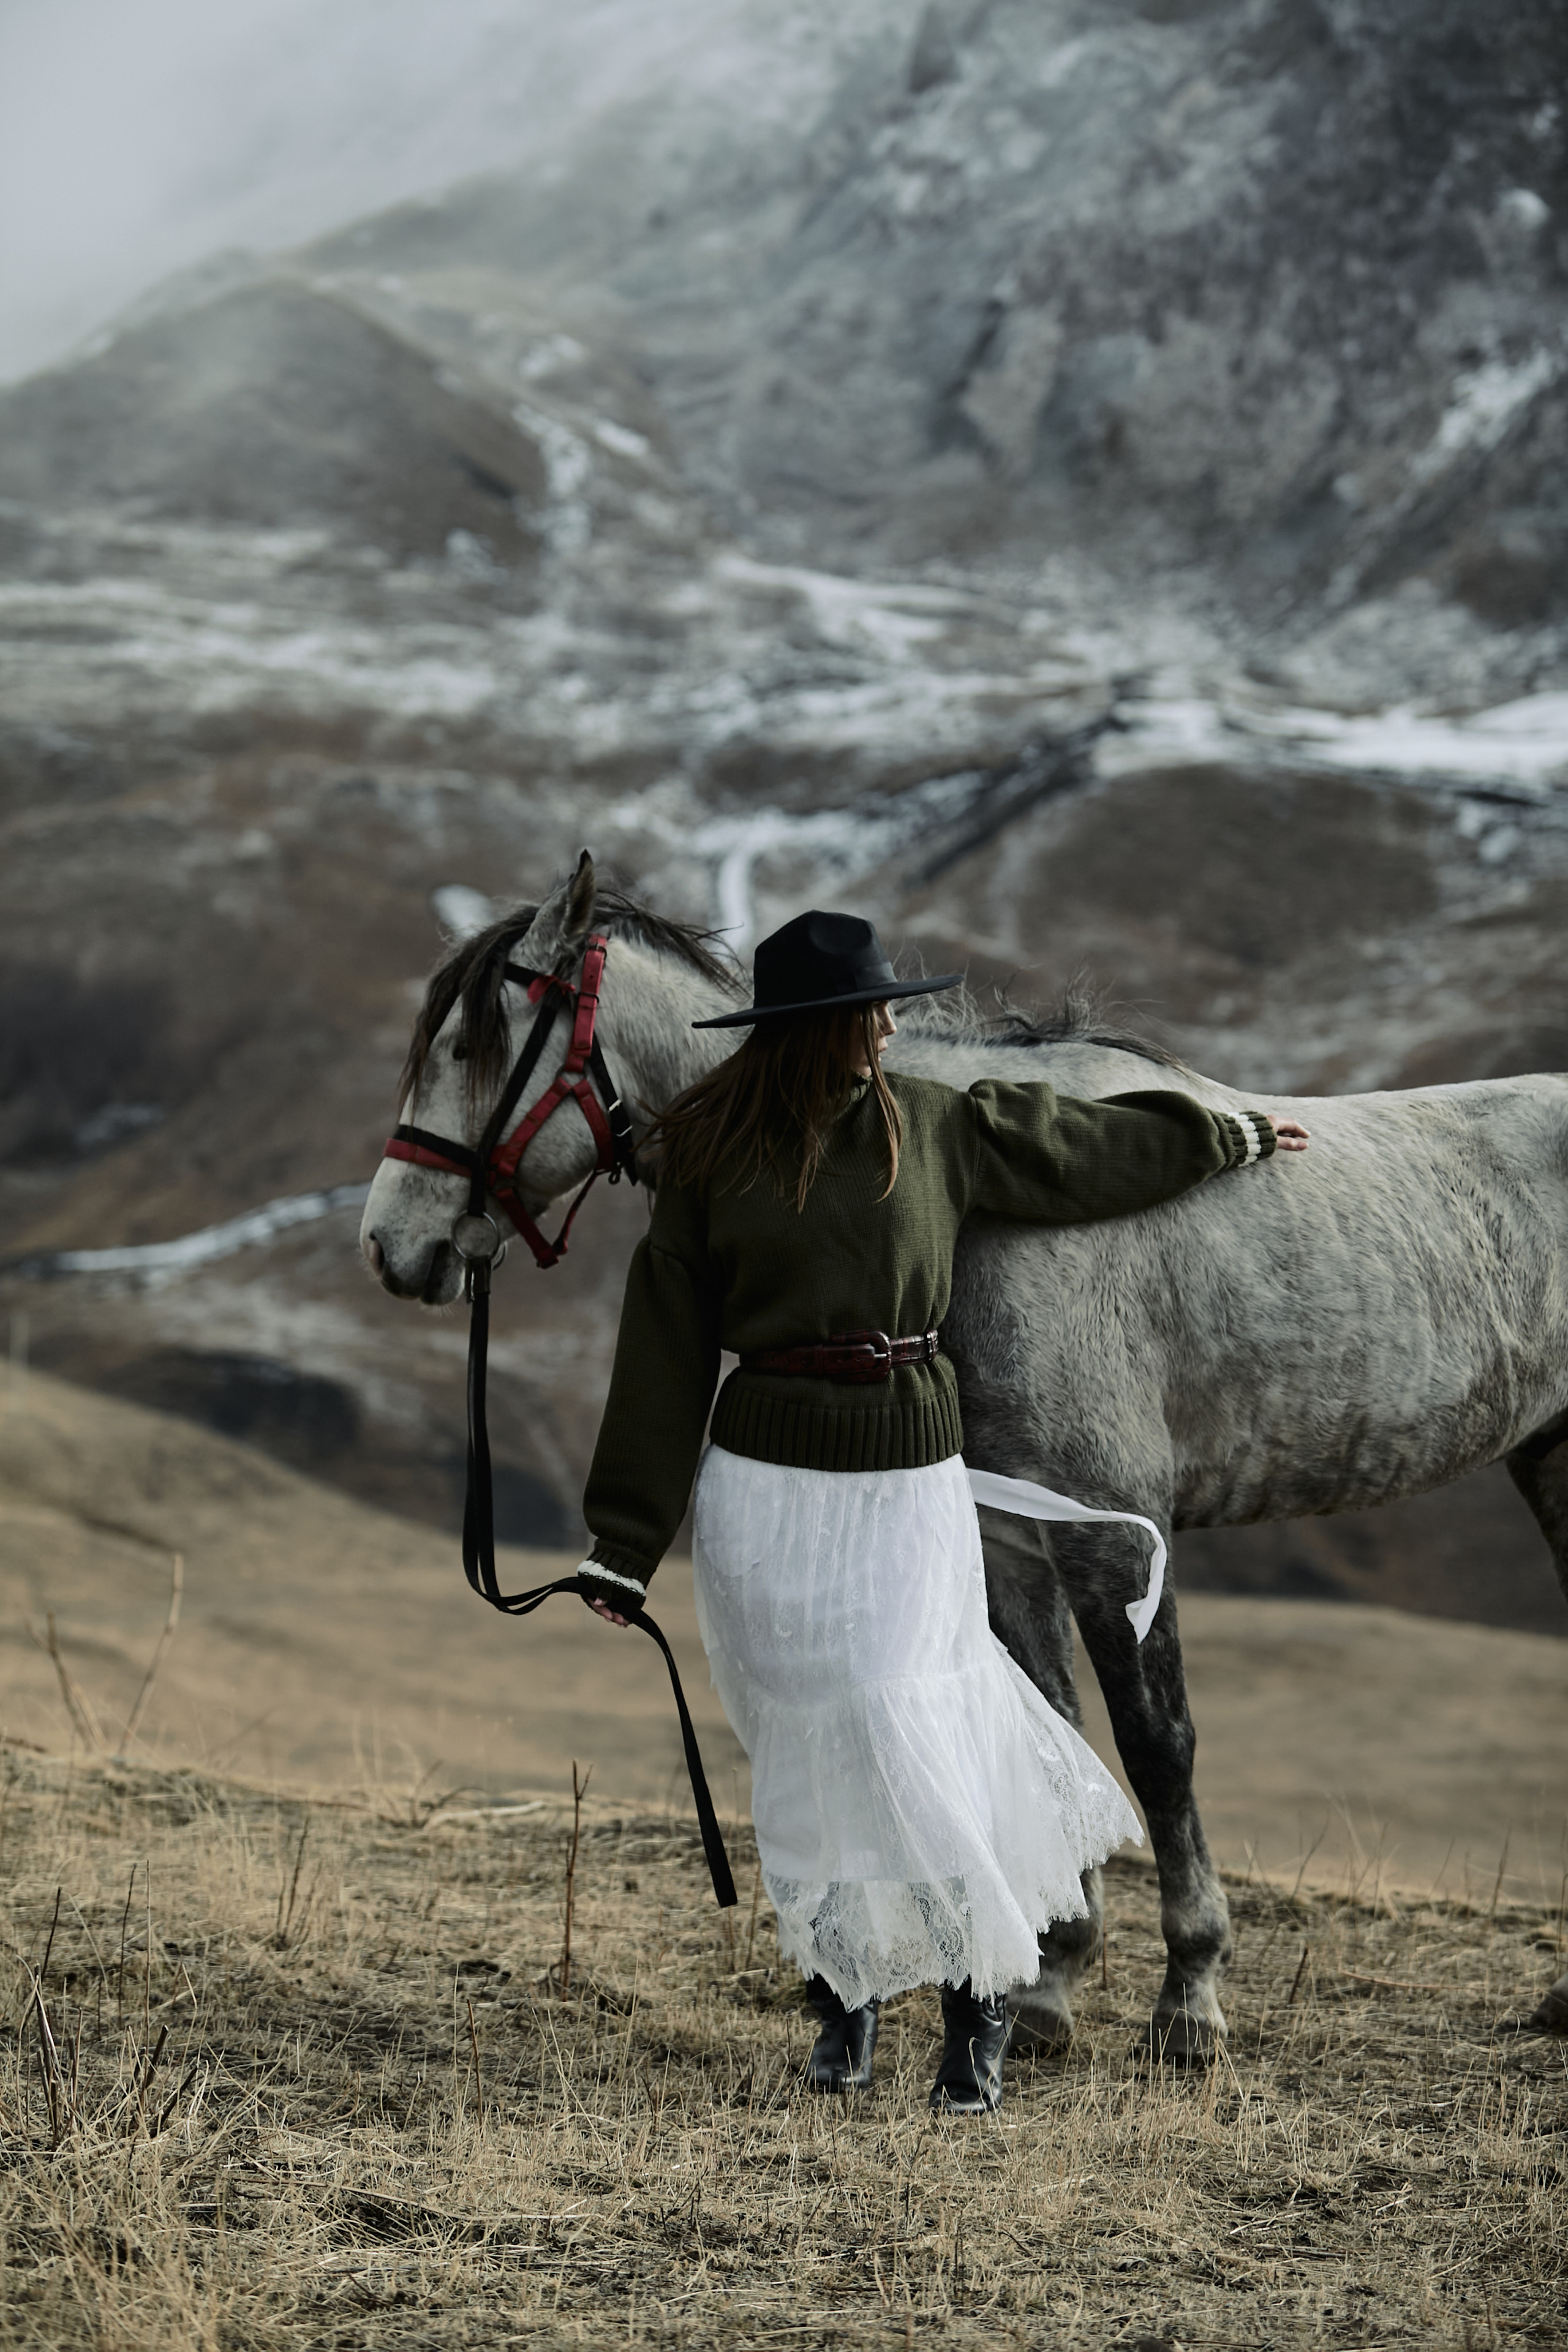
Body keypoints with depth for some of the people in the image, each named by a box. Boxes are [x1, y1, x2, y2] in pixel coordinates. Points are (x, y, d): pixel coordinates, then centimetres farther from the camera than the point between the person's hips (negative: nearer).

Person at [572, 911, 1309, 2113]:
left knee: (903, 1732, -8)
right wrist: (626, 1543, 4)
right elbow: (667, 1347, 3)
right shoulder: (710, 1155, -1)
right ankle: (846, 1994, 21)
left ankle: (979, 2006, 5)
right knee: (810, 1747, 6)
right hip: (767, 1482, 0)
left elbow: (1086, 1147, 19)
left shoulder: (939, 1127, 3)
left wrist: (1226, 1137, 32)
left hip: (907, 1474, 0)